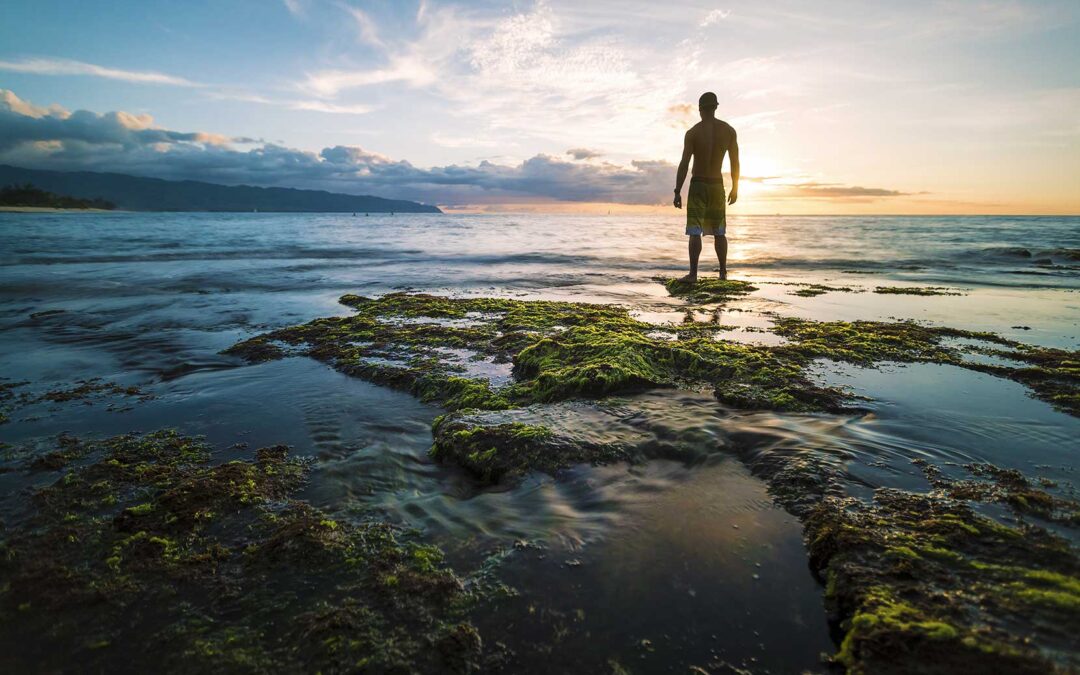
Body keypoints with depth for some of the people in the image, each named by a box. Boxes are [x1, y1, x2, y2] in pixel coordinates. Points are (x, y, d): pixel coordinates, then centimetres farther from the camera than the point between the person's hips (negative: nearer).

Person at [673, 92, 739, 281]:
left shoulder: (692, 132, -9)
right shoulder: (729, 130, 1)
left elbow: (684, 164, -14)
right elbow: (735, 162, 2)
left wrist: (677, 192, -11)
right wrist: (735, 188, 11)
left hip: (697, 185, -3)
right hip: (717, 186, 3)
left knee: (695, 232, -5)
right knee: (719, 232, 14)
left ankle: (693, 274, -11)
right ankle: (723, 272, 19)